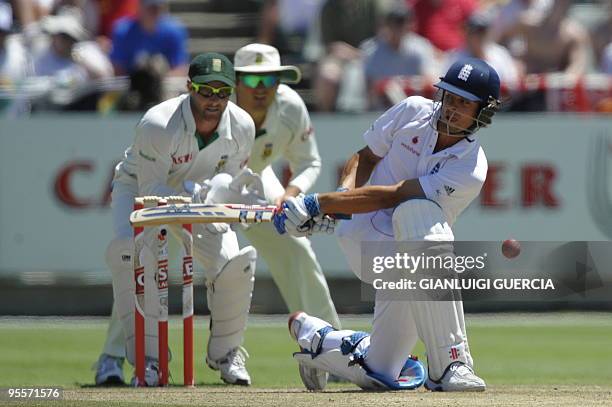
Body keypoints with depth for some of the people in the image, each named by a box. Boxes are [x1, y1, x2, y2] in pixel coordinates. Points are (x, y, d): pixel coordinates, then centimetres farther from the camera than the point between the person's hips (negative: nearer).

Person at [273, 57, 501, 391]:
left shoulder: (471, 171, -15)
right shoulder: (413, 111, -3)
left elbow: (388, 197, -22)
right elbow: (365, 157, 10)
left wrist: (317, 204, -26)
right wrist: (344, 193, -11)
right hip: (365, 240, 0)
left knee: (380, 373, -7)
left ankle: (311, 334, 27)